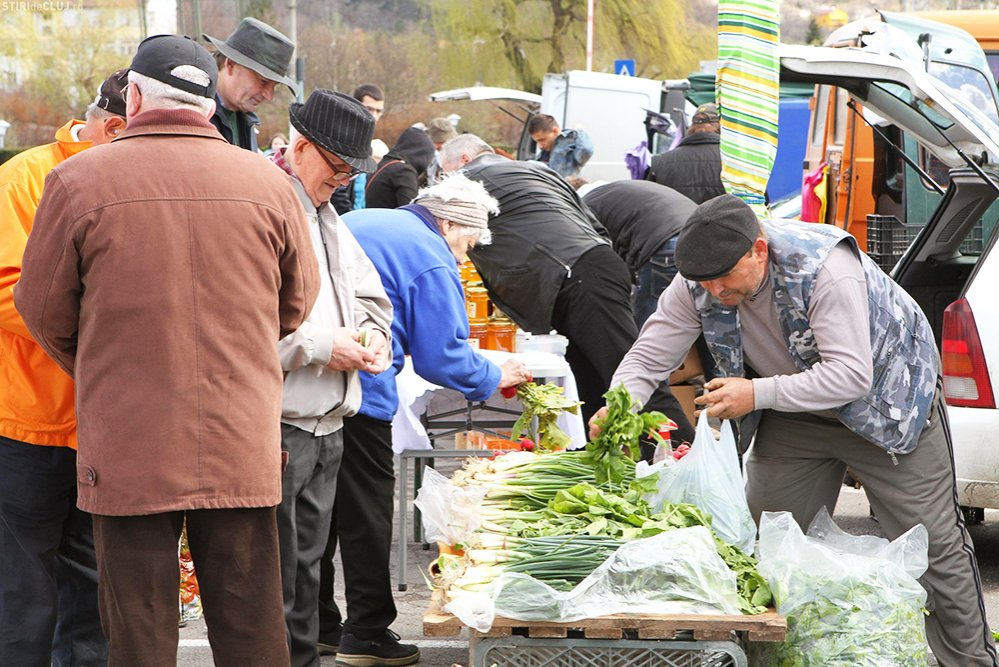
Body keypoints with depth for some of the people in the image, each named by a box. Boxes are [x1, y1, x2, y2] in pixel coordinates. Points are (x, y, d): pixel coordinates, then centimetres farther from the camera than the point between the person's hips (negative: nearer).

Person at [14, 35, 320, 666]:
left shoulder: (77, 180, -7)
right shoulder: (269, 183, 0)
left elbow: (43, 311, 3)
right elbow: (297, 303, 12)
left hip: (128, 451, -2)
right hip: (244, 449, 2)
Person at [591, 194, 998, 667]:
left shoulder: (824, 267, -36)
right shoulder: (697, 285, -19)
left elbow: (851, 374, -38)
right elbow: (648, 356, -14)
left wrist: (759, 394, -44)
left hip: (887, 395, -5)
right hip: (795, 415, 6)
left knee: (931, 541, -3)